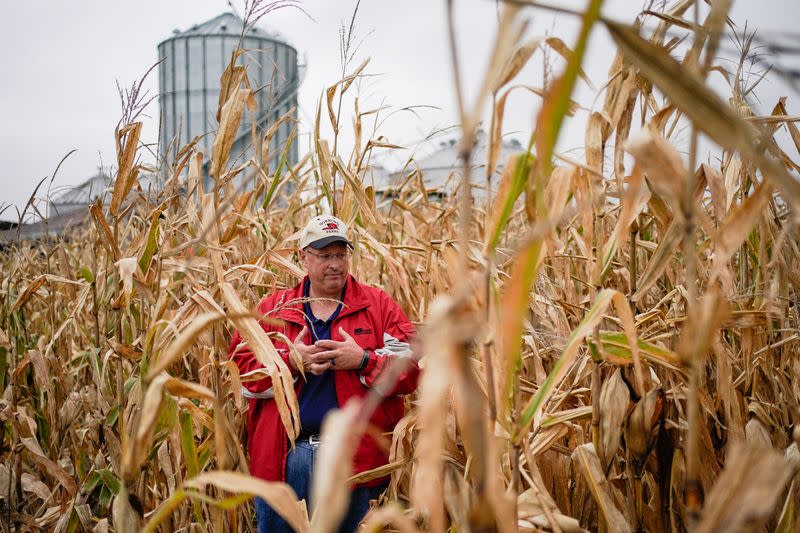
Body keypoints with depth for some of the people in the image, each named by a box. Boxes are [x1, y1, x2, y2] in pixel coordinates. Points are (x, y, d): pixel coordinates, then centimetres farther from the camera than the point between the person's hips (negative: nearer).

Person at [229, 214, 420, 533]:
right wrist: (291, 361, -15)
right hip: (284, 455, 1)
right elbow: (240, 369, 0)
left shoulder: (378, 305, 5)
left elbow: (410, 368, -4)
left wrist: (362, 360, -18)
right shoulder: (272, 309, 9)